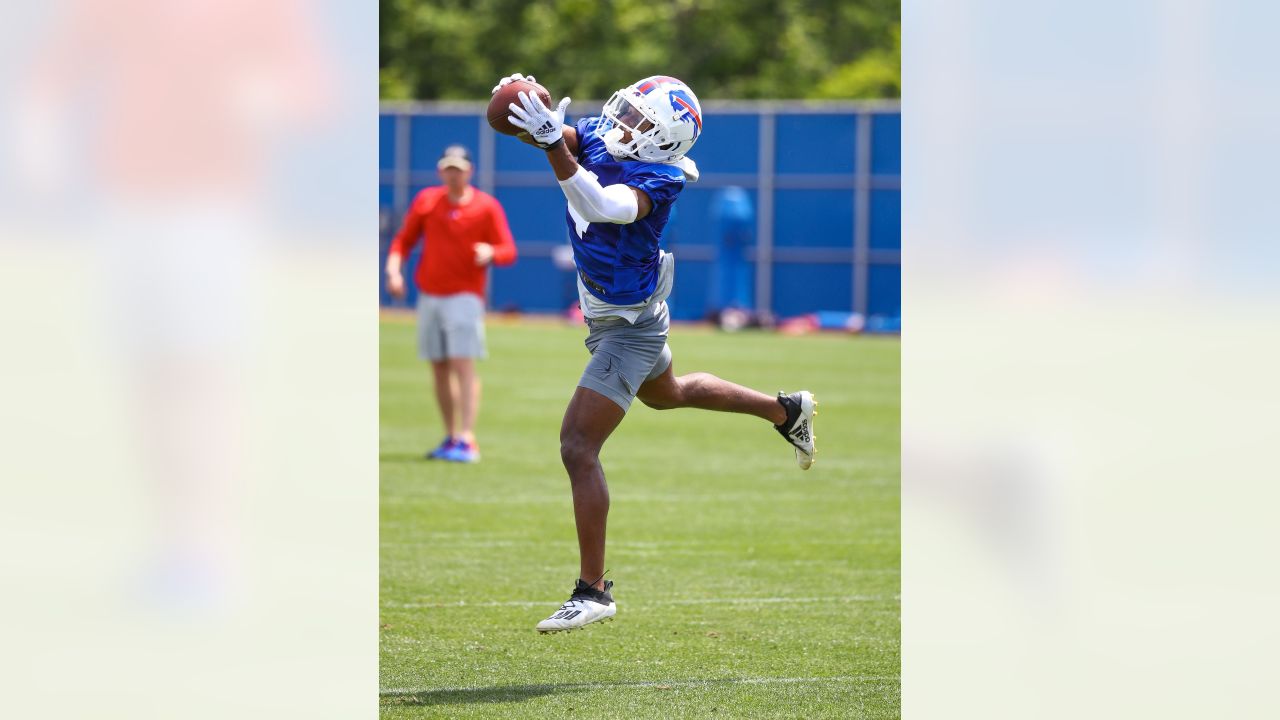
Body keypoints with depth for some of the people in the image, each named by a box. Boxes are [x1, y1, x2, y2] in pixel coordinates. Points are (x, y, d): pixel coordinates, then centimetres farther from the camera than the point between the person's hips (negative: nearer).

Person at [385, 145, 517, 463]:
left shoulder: (487, 207, -3)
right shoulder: (426, 200, 8)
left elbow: (509, 251, -6)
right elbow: (403, 240, 11)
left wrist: (491, 253, -29)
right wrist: (393, 270, -6)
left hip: (465, 296, -5)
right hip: (429, 296, 5)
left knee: (463, 365, -15)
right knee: (439, 369, 9)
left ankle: (467, 440, -20)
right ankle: (451, 437, 18)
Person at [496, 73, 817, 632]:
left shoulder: (657, 180, -30)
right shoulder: (597, 138, -9)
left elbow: (603, 206, -48)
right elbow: (550, 135, -22)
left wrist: (552, 143, -58)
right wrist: (524, 105, -45)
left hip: (629, 329, -9)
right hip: (606, 316, 9)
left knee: (578, 447, -12)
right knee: (667, 394, 35)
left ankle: (593, 591, -6)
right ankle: (788, 412, 55)